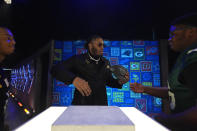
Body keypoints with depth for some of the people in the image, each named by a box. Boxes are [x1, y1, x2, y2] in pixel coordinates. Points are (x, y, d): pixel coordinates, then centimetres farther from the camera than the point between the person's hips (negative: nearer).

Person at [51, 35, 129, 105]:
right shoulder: (78, 60, -8)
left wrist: (119, 82, -8)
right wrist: (74, 79, -37)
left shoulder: (106, 63, 5)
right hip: (81, 104, -3)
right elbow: (56, 70, -18)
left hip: (101, 103, 4)